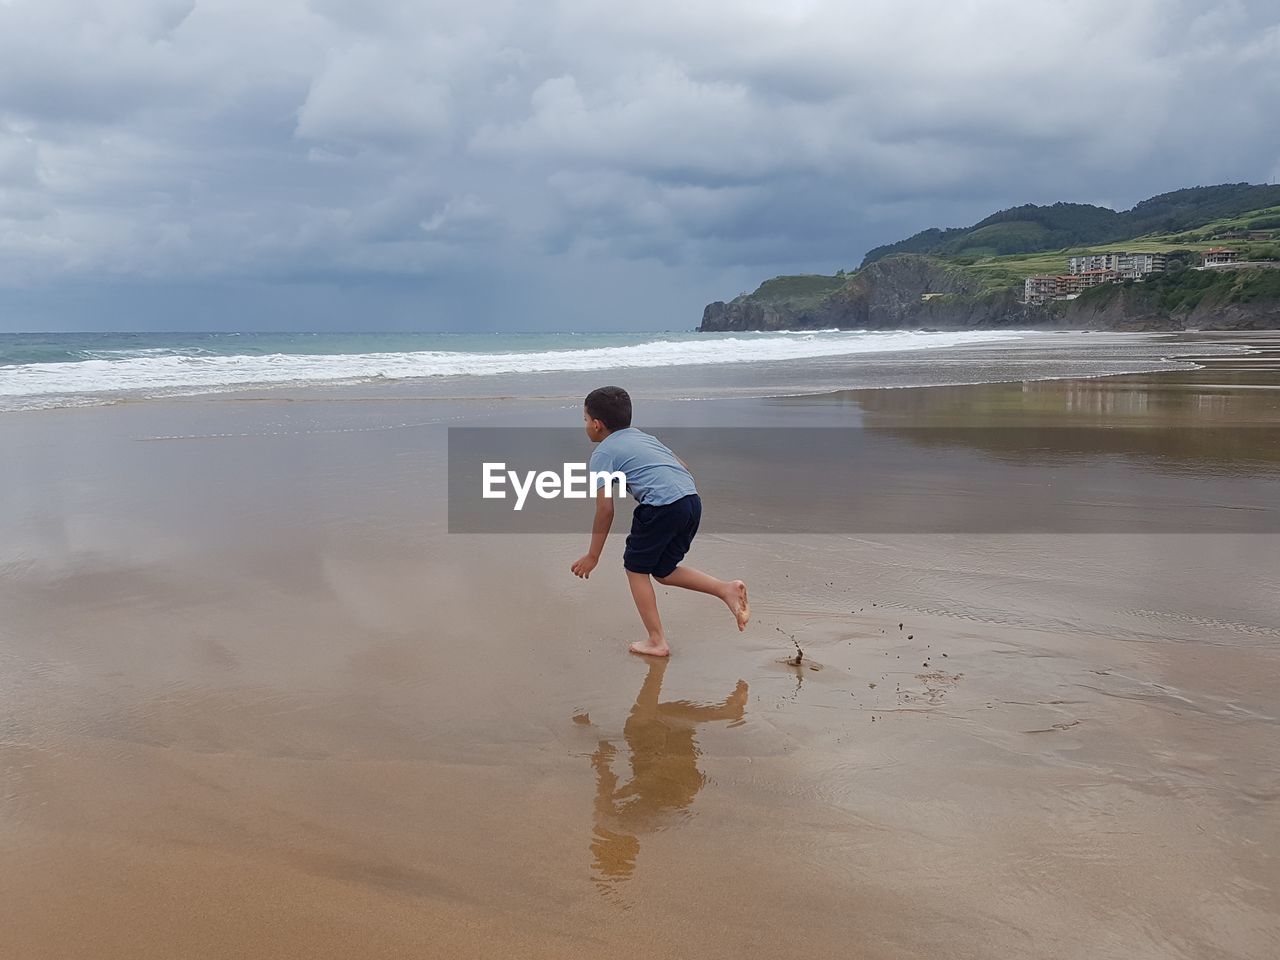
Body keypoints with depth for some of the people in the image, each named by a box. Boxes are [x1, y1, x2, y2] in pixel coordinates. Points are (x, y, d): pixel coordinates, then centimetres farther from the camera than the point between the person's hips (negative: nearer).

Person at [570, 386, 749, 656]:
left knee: (636, 568, 11)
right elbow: (682, 468, 28)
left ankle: (656, 642, 10)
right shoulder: (643, 437, 28)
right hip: (692, 500, 8)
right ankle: (726, 588, 5)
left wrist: (592, 556, 6)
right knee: (663, 571, 21)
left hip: (663, 506, -8)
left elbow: (605, 509, 0)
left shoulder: (602, 453, 5)